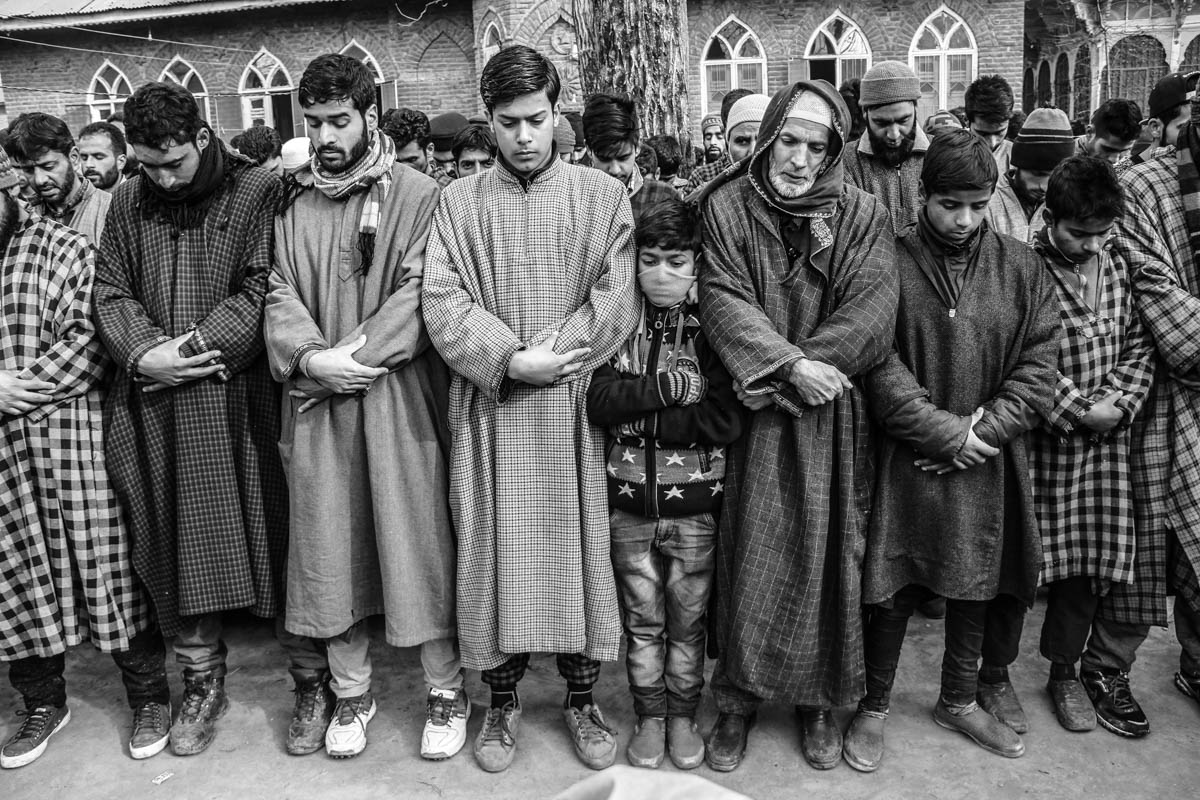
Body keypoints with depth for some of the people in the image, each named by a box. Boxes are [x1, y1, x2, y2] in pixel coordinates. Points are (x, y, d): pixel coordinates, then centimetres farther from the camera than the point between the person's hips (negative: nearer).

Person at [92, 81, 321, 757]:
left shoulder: (257, 192, -1)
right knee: (176, 552, 11)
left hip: (238, 403, -4)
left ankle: (312, 682, 18)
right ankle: (203, 683, 28)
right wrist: (144, 354, -9)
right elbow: (111, 292, 9)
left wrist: (192, 348, -15)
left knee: (275, 544, 2)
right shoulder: (128, 202, 13)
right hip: (153, 413, 5)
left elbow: (261, 289, -9)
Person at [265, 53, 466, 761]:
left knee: (417, 543, 2)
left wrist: (357, 354, -18)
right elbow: (281, 297, 5)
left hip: (399, 402, -4)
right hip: (317, 406, 4)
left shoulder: (418, 196, -2)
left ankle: (447, 691, 20)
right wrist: (309, 357, -14)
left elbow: (419, 293, -11)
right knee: (328, 546, 10)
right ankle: (351, 689, 29)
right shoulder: (294, 209, 13)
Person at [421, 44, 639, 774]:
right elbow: (443, 303, -4)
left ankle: (583, 698, 24)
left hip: (575, 408, 0)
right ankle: (503, 701, 24)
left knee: (580, 548, 6)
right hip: (491, 408, 1)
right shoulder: (460, 202, 6)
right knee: (496, 552, 6)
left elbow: (617, 300, -5)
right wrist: (511, 360, -16)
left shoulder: (603, 196, 5)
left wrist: (552, 354, -16)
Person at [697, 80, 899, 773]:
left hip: (831, 418, 1)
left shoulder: (864, 215, 1)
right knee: (751, 557, 4)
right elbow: (724, 300, -9)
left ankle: (821, 700, 27)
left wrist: (799, 366, -16)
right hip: (754, 419, 0)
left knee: (825, 554, 8)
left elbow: (873, 315, -9)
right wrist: (789, 365, -21)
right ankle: (740, 699, 22)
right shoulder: (727, 206, 1)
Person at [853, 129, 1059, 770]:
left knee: (977, 584, 16)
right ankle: (874, 706, 25)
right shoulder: (890, 263, -7)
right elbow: (879, 364, -12)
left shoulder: (1020, 267, 3)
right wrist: (946, 432, -15)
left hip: (989, 462, 4)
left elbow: (1039, 361, 1)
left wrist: (986, 428, -11)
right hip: (906, 459, -3)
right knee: (892, 590, 4)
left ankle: (959, 700, 38)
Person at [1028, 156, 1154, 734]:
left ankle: (1064, 670, 26)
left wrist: (1118, 401, -6)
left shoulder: (1116, 268, 7)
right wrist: (1079, 411, -14)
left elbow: (1138, 344, 10)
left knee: (1091, 557, 9)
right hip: (1043, 438, -5)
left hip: (1106, 438, 5)